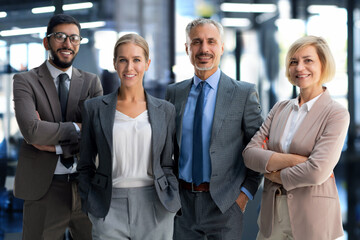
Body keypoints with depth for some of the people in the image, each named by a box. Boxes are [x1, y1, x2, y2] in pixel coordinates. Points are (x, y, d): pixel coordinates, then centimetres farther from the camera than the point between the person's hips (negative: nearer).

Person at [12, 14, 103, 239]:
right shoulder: (25, 81, -2)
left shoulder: (92, 82, 6)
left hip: (87, 187, 2)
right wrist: (77, 127, -11)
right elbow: (32, 130, -18)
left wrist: (54, 143, -13)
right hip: (44, 189, -2)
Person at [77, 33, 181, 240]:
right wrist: (90, 205, 1)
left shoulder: (165, 110, 7)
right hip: (109, 209, -1)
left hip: (154, 208, 1)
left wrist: (175, 203, 0)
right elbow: (86, 165, 8)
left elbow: (167, 165, 10)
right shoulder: (95, 108, 4)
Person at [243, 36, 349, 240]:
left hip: (313, 217, -5)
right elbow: (250, 154, -3)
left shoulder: (336, 114, -8)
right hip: (272, 214, 5)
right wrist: (293, 159, -16)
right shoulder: (280, 109, 9)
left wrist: (274, 174, -7)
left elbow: (317, 171, -20)